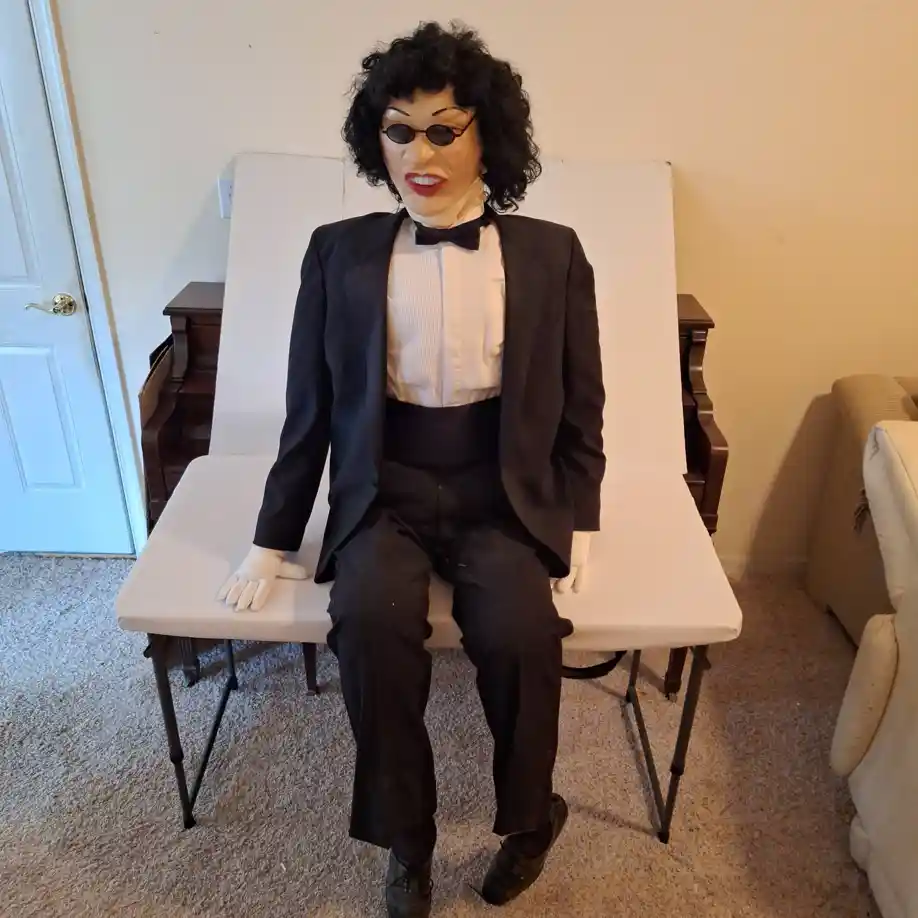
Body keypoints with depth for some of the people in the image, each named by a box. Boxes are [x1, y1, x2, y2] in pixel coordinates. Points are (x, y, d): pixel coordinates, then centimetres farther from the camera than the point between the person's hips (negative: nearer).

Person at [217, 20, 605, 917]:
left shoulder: (551, 252, 1)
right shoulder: (339, 251, 1)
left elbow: (580, 407, 7)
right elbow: (310, 408, 5)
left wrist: (579, 522, -1)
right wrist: (271, 540, 7)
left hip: (505, 493, 0)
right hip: (384, 491, 1)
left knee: (517, 631, -27)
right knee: (371, 621, -29)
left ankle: (529, 816, 7)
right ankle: (406, 836, 0)